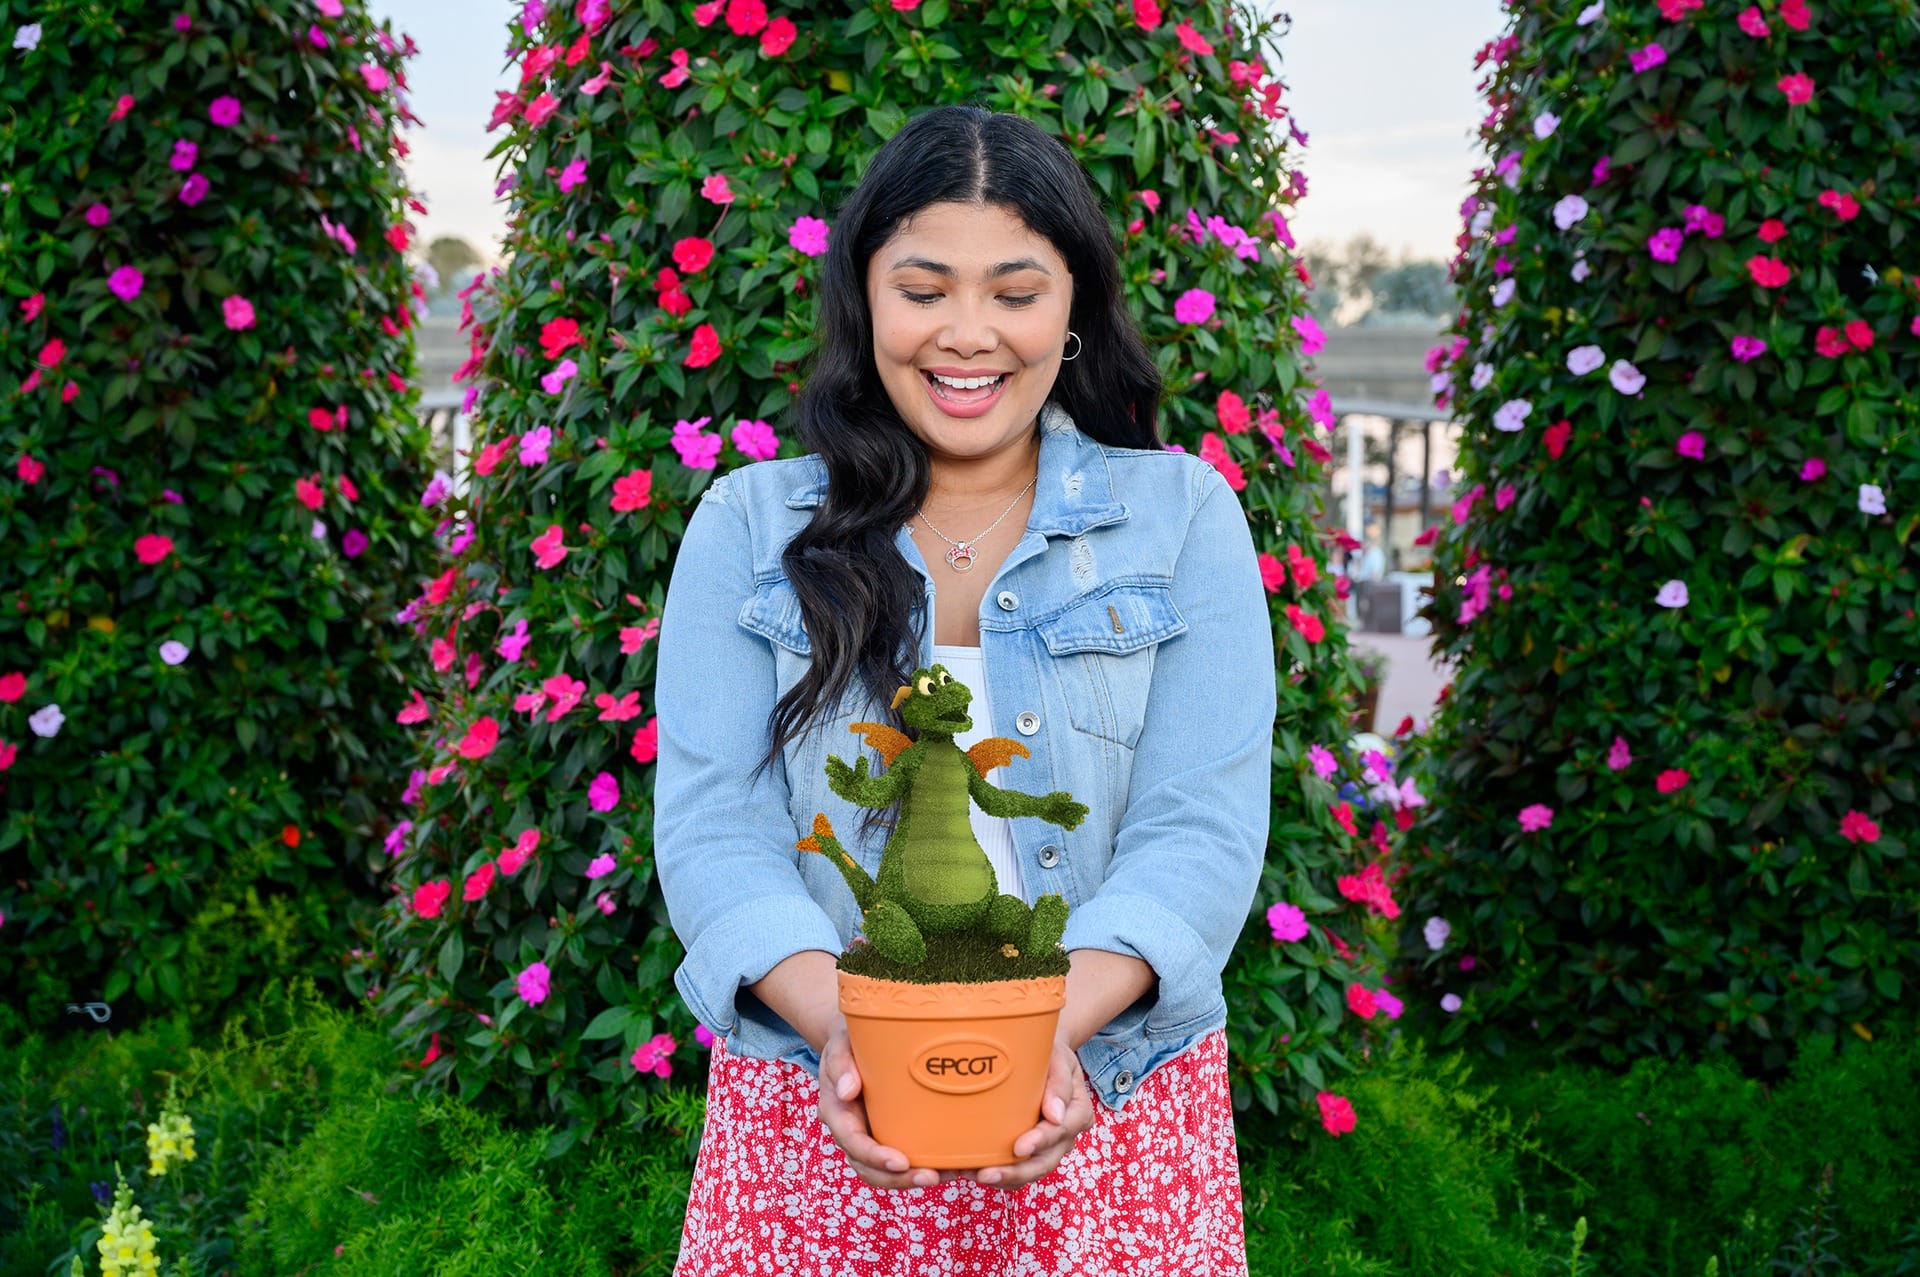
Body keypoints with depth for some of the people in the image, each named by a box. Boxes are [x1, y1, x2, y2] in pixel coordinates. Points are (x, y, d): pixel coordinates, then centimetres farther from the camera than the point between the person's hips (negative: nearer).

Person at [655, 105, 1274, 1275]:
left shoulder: (1182, 517, 2)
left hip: (1112, 1099, 0)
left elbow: (1200, 829, -7)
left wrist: (1055, 1024, -23)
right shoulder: (750, 528, 3)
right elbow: (713, 825, -5)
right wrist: (835, 1024, -22)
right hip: (817, 1115, 0)